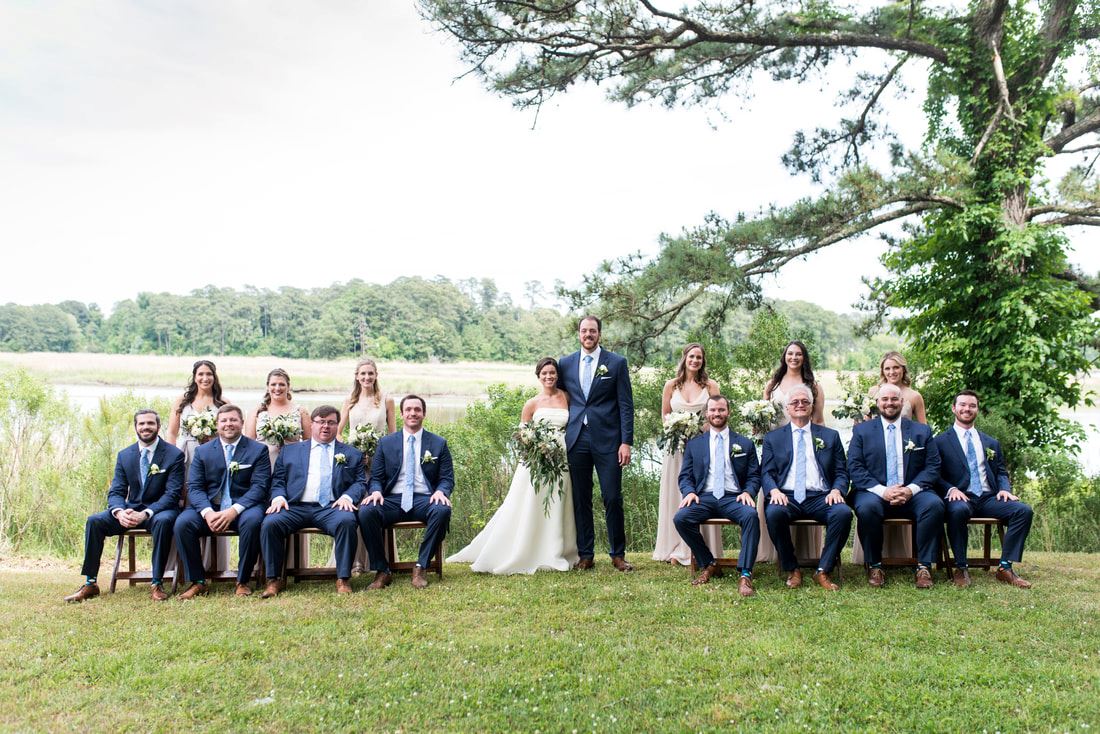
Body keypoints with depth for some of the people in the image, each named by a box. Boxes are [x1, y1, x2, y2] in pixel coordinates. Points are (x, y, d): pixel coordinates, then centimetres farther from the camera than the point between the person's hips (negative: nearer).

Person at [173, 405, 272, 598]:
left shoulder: (258, 450, 5)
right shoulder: (203, 451, 12)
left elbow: (259, 486, -5)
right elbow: (194, 487, 4)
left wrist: (234, 510, -20)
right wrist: (207, 512, -17)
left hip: (244, 507, -2)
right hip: (209, 508, 3)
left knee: (252, 521, -35)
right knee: (182, 522, -25)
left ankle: (243, 581, -17)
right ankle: (197, 581, -9)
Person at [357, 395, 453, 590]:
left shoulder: (439, 443, 12)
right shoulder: (386, 442, 14)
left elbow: (447, 478, 9)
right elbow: (376, 477, 12)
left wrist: (441, 492, -15)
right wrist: (376, 491, -12)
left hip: (424, 500, -1)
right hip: (393, 500, 1)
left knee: (443, 510, -35)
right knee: (365, 511, -30)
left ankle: (421, 567, -18)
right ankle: (382, 571, -16)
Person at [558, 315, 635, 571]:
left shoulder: (617, 363, 3)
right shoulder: (566, 363, 11)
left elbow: (626, 405, 0)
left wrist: (626, 442, -7)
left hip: (607, 440, -2)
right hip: (576, 439, 3)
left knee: (612, 498, -2)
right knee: (580, 499, 6)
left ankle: (618, 554, 11)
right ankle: (585, 555, 15)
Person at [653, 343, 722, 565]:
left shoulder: (710, 385, 4)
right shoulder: (671, 385, 7)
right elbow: (664, 415, 12)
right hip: (676, 445, 1)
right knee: (676, 495, 3)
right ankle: (676, 549, 10)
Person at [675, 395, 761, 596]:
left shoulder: (745, 444, 15)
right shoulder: (694, 444, 17)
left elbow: (754, 476, 11)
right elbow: (685, 476, 14)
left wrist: (748, 492, -11)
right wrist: (689, 492, -8)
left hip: (733, 497, -1)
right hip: (705, 497, 1)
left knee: (751, 515, -35)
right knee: (681, 517, -29)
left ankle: (745, 574, -30)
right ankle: (709, 565, -7)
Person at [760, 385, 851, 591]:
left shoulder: (830, 436, 18)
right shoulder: (773, 438, 16)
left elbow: (841, 472, 13)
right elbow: (766, 472, 8)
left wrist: (837, 490, -9)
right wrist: (774, 490, -14)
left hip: (820, 497, 1)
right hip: (787, 497, -1)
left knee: (843, 512, -30)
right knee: (774, 513, -34)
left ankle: (823, 571, -15)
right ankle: (792, 570, -13)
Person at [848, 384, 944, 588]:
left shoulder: (922, 431, 15)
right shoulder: (861, 431, 10)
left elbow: (933, 466, 6)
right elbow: (854, 468, 0)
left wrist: (911, 489, -12)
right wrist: (882, 490, -15)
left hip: (912, 494, 1)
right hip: (875, 493, -1)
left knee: (934, 504, -30)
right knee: (867, 507, -34)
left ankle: (924, 566, -18)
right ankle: (874, 566, -15)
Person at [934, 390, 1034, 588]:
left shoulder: (991, 443, 24)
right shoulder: (941, 441, 9)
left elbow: (1001, 472, 21)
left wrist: (1005, 489, -1)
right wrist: (951, 489, -17)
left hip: (989, 498, 5)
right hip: (960, 498, -4)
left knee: (1023, 510, -23)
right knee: (958, 510, -39)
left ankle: (1005, 568, -17)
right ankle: (961, 568, -25)